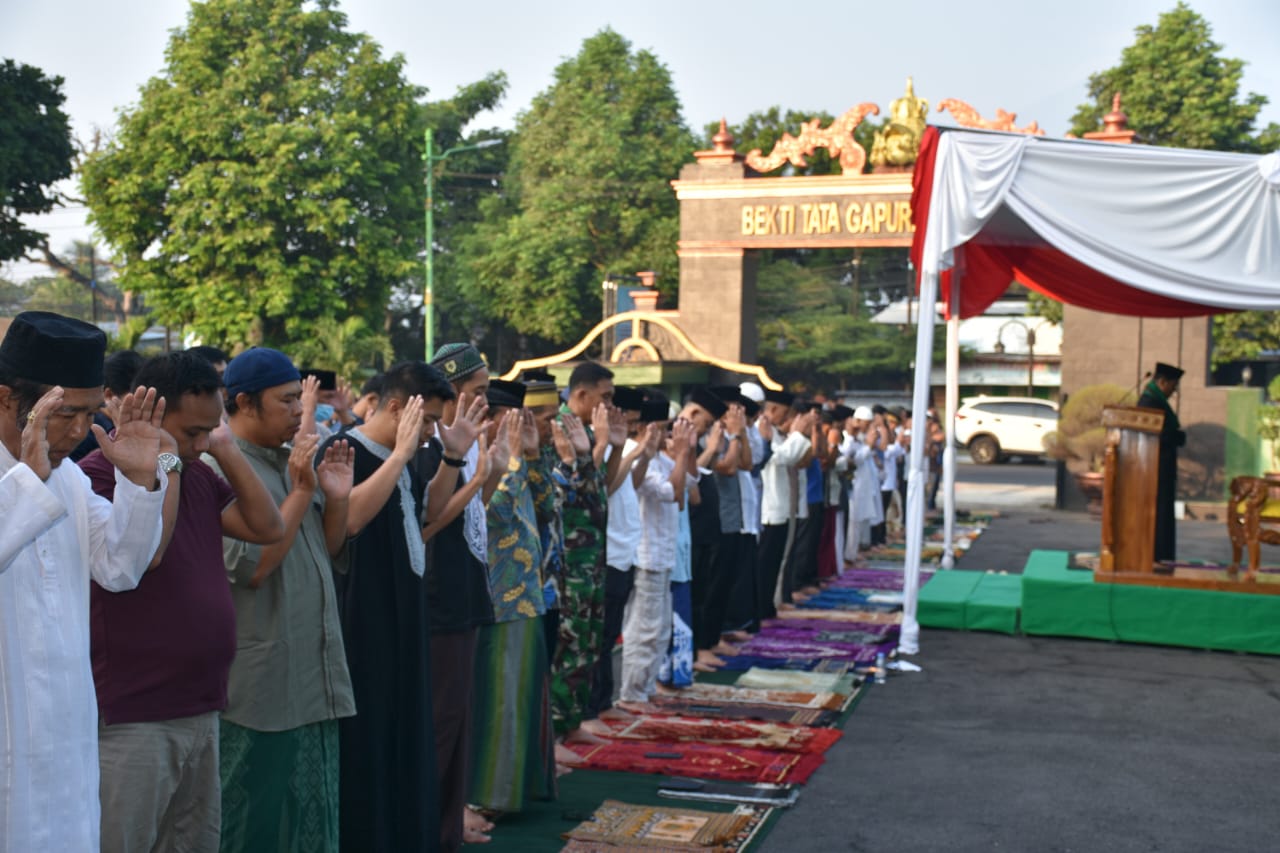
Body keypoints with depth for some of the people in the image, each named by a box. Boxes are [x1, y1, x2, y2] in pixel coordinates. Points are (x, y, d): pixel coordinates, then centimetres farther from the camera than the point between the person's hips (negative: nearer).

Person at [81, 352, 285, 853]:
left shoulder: (198, 474, 11)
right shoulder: (99, 472, -11)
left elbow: (268, 528, 4)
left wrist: (227, 451, 1)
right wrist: (164, 460, -18)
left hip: (202, 711, 7)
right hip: (132, 719, -7)